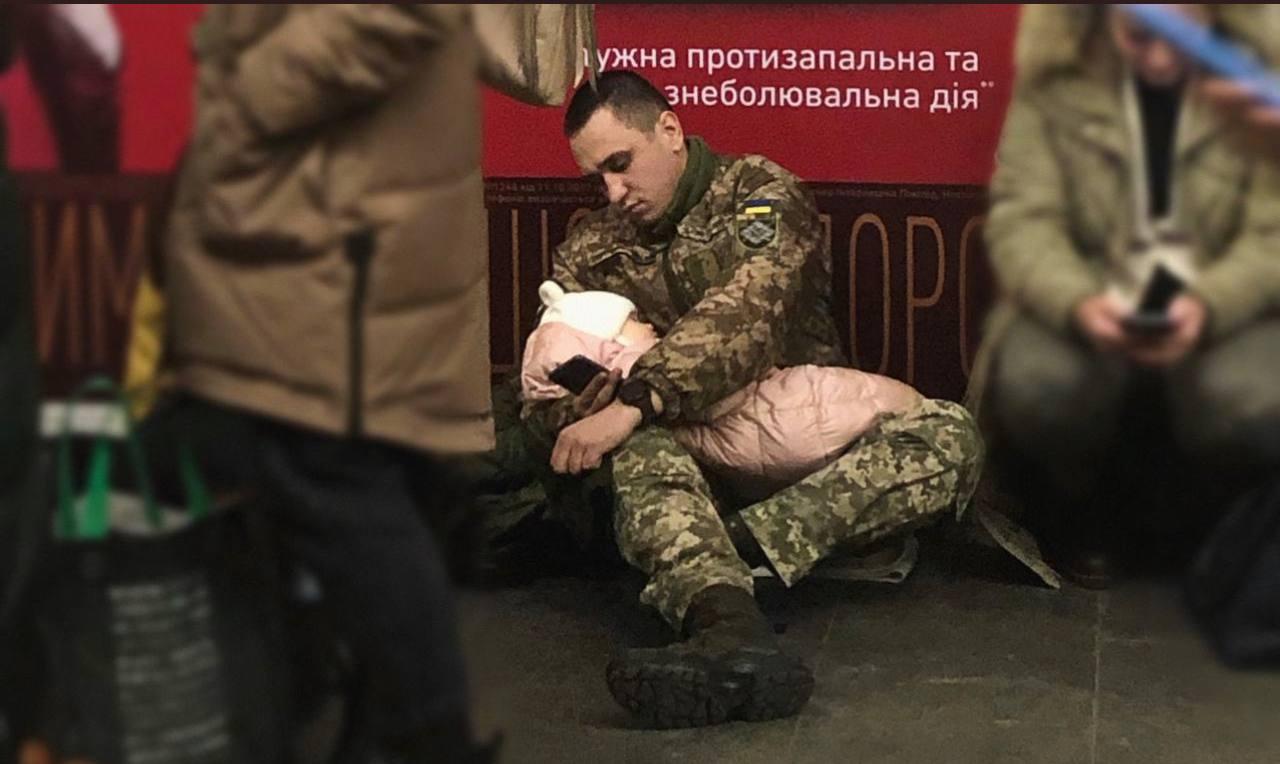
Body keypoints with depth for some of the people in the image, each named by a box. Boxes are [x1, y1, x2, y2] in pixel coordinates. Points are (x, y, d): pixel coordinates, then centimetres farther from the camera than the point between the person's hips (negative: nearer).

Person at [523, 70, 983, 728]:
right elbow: (542, 402, 5)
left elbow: (743, 317, -20)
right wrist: (587, 405, -21)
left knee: (949, 433, -27)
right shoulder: (589, 252, 12)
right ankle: (730, 626, -61)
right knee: (642, 452, -33)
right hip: (686, 450, 1)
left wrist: (633, 402, -35)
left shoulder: (761, 192, 0)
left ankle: (734, 546, -43)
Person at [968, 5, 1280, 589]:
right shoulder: (1055, 80, -4)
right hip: (1095, 306, 0)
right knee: (1036, 387, -34)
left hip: (1224, 308, 0)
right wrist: (1077, 302, -31)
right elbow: (1023, 218, -9)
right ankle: (1084, 522, 3)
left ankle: (1192, 533, 5)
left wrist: (1208, 305, -31)